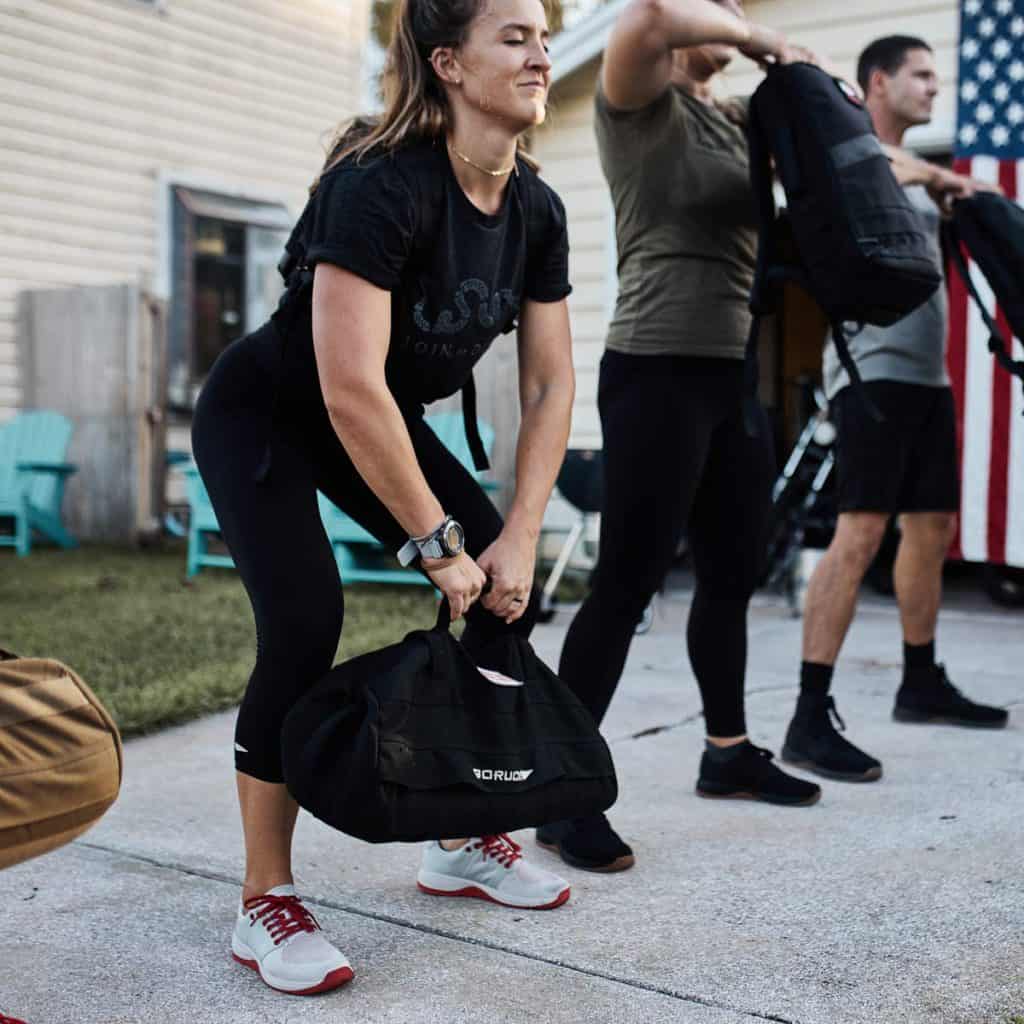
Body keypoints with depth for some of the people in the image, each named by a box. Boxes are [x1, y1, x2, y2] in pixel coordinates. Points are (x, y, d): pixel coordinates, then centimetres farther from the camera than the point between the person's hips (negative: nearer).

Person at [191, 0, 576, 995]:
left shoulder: (535, 208, -9)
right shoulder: (381, 184, -31)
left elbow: (549, 386, -4)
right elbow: (350, 392, -36)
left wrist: (519, 536, -12)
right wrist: (440, 544, -28)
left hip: (385, 420, 7)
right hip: (262, 414, -7)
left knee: (509, 597, -2)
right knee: (305, 622, -23)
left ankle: (463, 839, 14)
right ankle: (264, 904, -7)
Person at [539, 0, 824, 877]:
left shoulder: (736, 120, 18)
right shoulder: (638, 104, -5)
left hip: (736, 377, 8)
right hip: (659, 372, -8)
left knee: (734, 575, 15)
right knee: (627, 585, -8)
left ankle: (729, 754, 31)